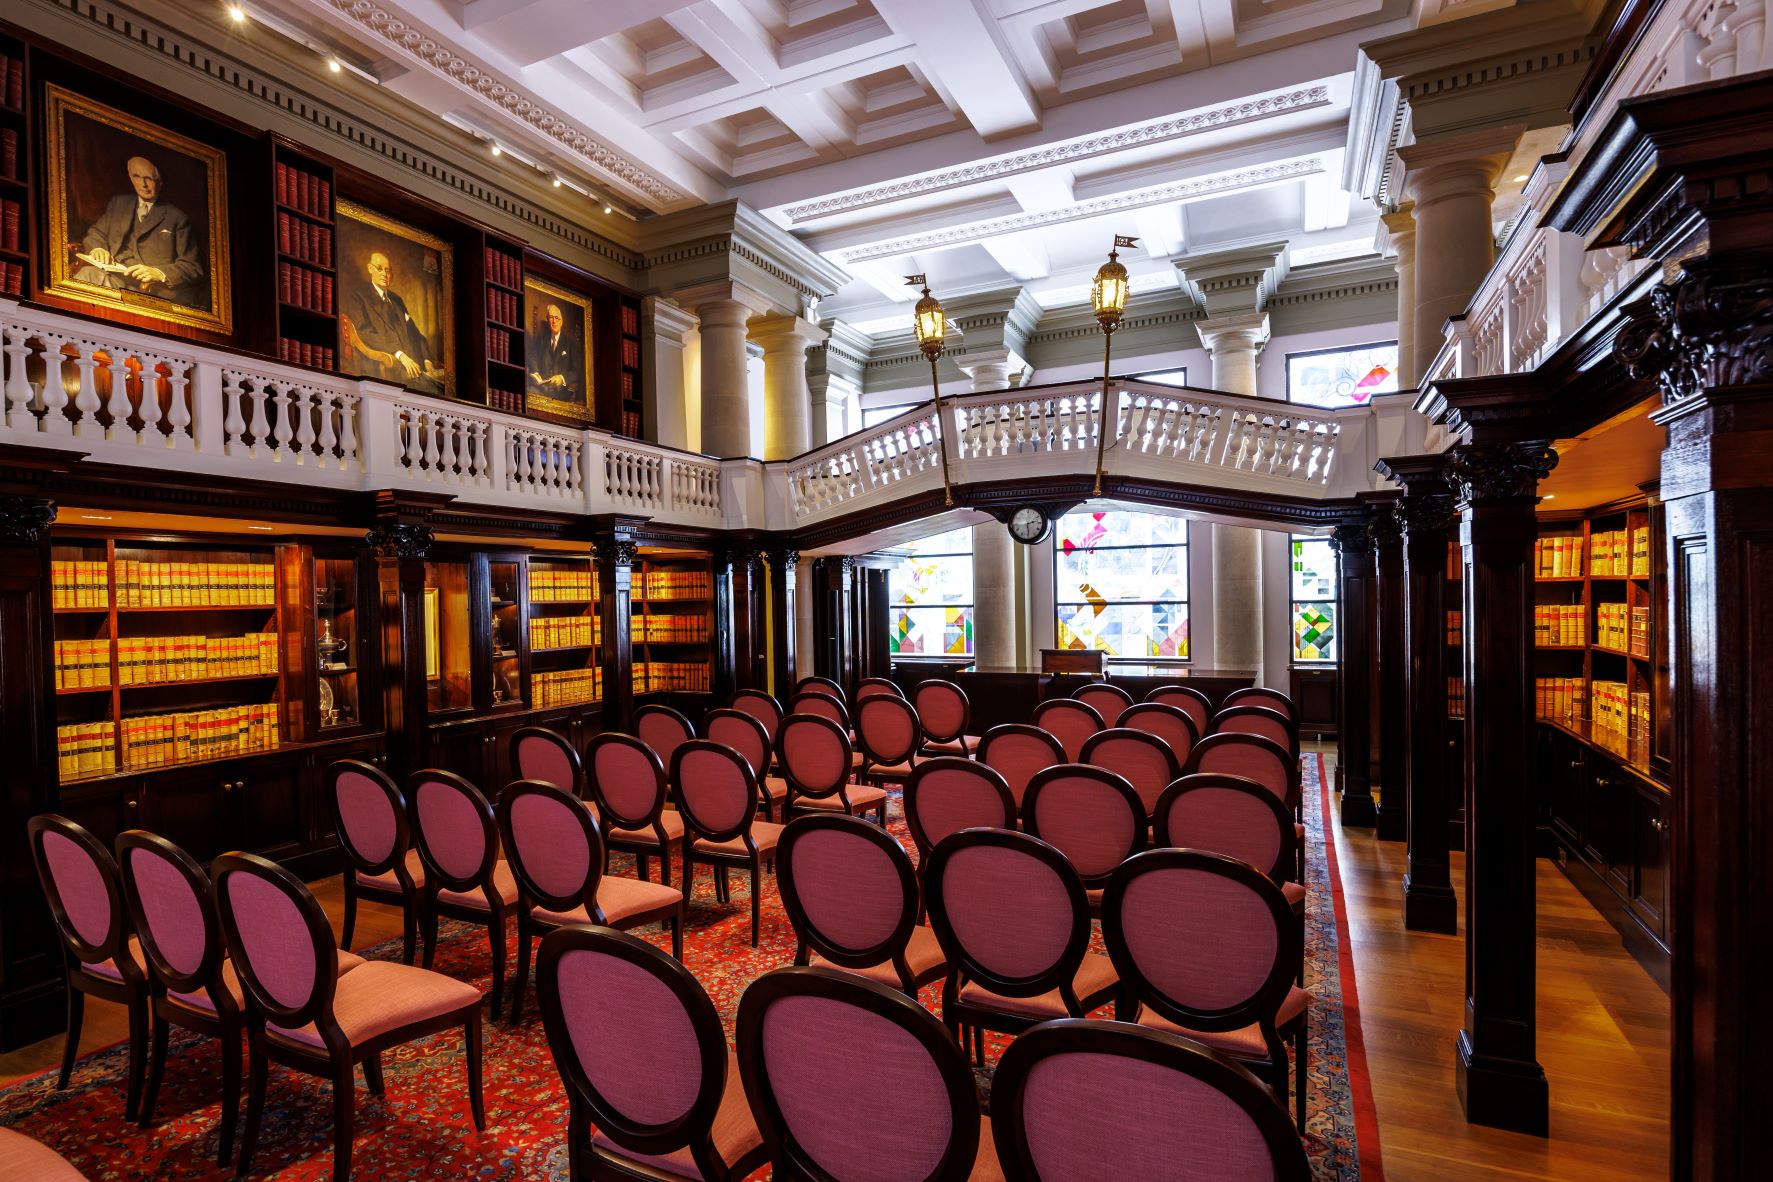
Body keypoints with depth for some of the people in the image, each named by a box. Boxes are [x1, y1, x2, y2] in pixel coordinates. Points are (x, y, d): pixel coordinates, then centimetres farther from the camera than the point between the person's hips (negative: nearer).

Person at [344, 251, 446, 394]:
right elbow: (364, 332, -6)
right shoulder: (358, 296, 8)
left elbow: (413, 332, 20)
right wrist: (399, 354, -18)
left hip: (414, 361, 6)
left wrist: (427, 361, 1)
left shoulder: (396, 299, 28)